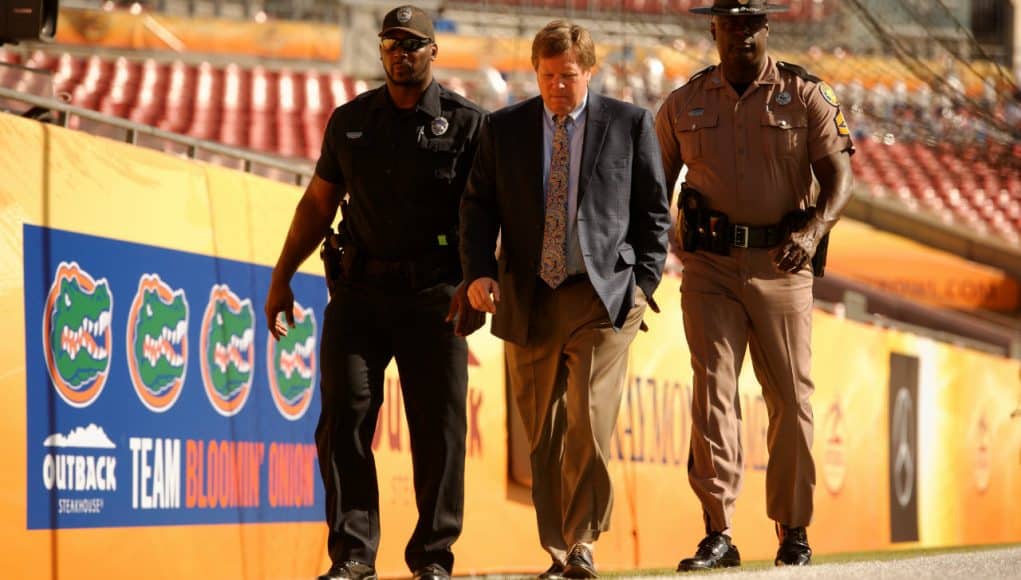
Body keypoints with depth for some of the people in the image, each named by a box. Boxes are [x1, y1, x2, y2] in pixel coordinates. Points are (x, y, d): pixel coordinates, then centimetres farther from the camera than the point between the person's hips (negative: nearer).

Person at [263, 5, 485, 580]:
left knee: (439, 427, -1)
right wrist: (281, 278, 13)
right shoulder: (351, 121, 12)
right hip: (361, 289, 3)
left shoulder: (466, 123, 1)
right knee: (344, 418, -4)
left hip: (433, 294, -3)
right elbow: (318, 204, 18)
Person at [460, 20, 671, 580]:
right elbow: (478, 208, 9)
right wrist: (478, 272, -7)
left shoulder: (630, 124, 5)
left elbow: (654, 211, 8)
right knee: (543, 435, 4)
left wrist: (643, 282, -1)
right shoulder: (502, 129, 9)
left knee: (588, 423, -15)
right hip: (529, 301, 2)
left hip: (602, 296, -2)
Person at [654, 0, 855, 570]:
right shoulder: (683, 105, 8)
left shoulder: (807, 96, 1)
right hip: (710, 266, 1)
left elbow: (839, 176, -5)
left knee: (791, 398, 3)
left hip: (782, 264, -1)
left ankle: (794, 532, 16)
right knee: (713, 389, -9)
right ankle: (718, 535, -11)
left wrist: (812, 231, -23)